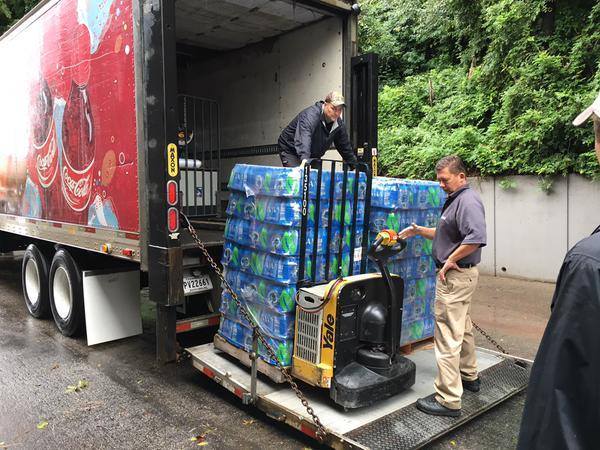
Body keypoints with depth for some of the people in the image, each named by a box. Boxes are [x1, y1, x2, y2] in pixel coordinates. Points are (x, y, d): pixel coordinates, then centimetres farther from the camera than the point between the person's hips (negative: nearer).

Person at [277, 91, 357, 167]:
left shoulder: (339, 125, -6)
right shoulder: (310, 115, -30)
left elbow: (346, 148, 8)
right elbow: (303, 139, -48)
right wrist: (304, 159, -63)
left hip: (313, 156, 7)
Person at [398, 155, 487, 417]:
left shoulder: (468, 201, -18)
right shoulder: (455, 200, 15)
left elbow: (476, 238, -32)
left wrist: (450, 261, -23)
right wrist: (418, 231, 14)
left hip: (456, 275, -11)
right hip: (459, 275, 11)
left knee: (447, 336, -7)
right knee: (462, 329, 24)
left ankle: (448, 400, 0)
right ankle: (469, 376, 41)